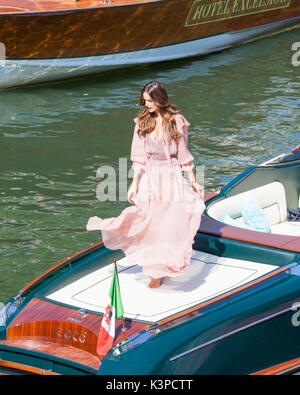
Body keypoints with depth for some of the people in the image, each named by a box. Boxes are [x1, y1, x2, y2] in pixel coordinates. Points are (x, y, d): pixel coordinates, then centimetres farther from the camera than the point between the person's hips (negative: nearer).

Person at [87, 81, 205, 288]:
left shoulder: (176, 121, -4)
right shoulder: (143, 122, 2)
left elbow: (183, 154, 3)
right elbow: (139, 156, 4)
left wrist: (193, 181, 4)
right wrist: (134, 183, 0)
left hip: (171, 177, -2)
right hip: (149, 177, 2)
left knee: (171, 224, -2)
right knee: (150, 223, 2)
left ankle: (163, 267, 12)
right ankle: (155, 271, 14)